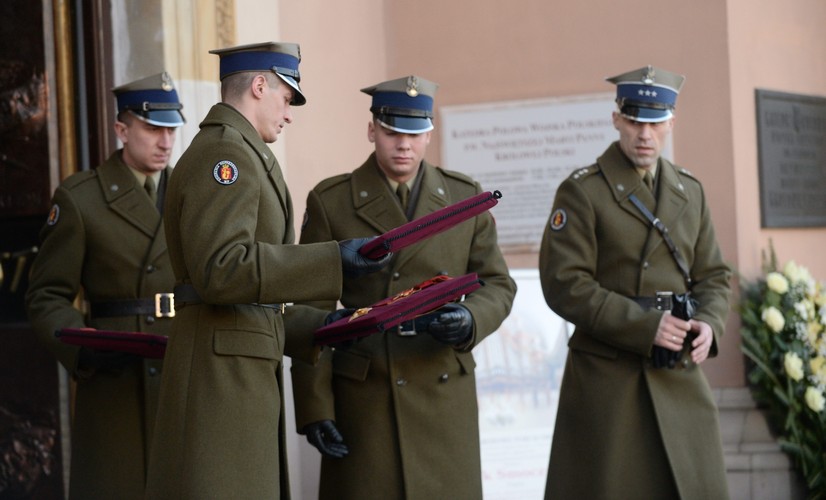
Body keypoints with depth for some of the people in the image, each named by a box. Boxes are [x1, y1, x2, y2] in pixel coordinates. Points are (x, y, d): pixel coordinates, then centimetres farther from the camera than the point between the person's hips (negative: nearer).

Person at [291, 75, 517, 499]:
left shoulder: (464, 197, 7)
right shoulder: (330, 202, 1)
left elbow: (498, 285, 11)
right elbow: (312, 312, 0)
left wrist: (470, 320, -13)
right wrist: (314, 408, -7)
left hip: (445, 392, 2)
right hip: (363, 396, -2)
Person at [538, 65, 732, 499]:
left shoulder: (690, 191, 13)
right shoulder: (582, 192, -4)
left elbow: (713, 275, 15)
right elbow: (564, 285, -12)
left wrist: (709, 324, -7)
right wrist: (646, 326, -18)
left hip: (680, 377, 5)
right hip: (608, 379, -5)